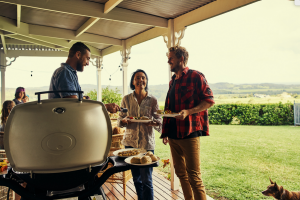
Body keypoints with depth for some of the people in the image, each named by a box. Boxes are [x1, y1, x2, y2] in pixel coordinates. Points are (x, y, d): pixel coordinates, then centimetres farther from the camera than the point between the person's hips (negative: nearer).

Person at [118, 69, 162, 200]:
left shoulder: (152, 100, -1)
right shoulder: (126, 99, 3)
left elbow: (159, 120, 1)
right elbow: (120, 119, 7)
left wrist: (153, 122, -21)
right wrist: (124, 121, -15)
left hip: (147, 143, -2)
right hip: (130, 142, 3)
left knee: (146, 180, 0)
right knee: (136, 178, 15)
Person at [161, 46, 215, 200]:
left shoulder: (195, 76, -5)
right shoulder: (173, 81, 17)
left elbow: (209, 100, -9)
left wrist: (188, 112, -23)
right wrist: (165, 132, 15)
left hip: (189, 133, -8)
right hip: (173, 134, 8)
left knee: (193, 175, -4)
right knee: (180, 172, 14)